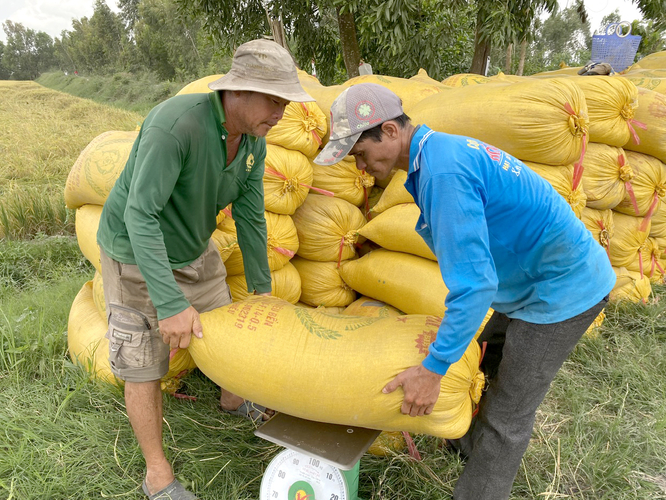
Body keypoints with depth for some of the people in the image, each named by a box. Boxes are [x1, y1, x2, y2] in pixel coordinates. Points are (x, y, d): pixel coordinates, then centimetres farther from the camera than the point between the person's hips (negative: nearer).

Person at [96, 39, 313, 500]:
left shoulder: (254, 141, -11)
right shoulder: (175, 124, -35)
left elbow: (250, 214, -5)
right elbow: (140, 215, -35)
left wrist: (261, 287, 1)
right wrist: (171, 303, -37)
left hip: (194, 248, 7)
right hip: (137, 255, -6)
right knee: (144, 364, 2)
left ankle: (232, 399, 48)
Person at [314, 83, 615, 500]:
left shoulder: (443, 172, -29)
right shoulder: (442, 150, 2)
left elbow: (474, 282, -31)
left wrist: (432, 369, -24)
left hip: (561, 289, -10)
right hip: (535, 280, 10)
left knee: (507, 416, 3)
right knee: (491, 369, 24)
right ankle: (474, 447, 46)